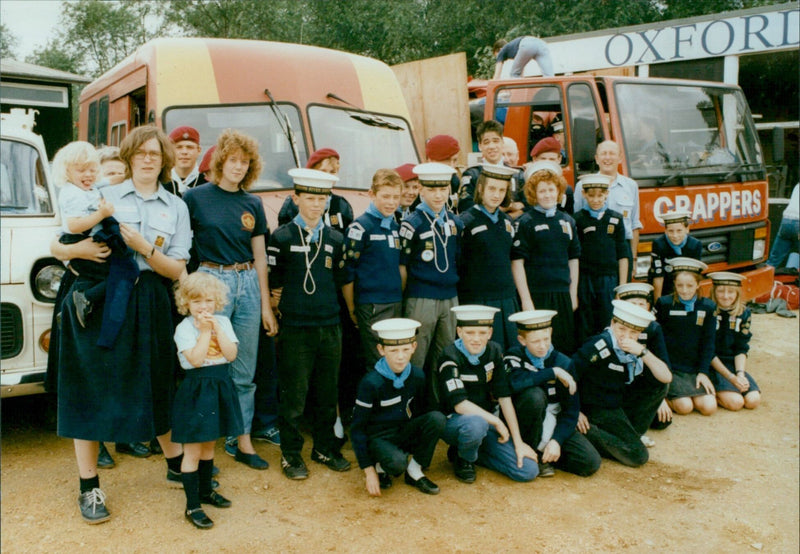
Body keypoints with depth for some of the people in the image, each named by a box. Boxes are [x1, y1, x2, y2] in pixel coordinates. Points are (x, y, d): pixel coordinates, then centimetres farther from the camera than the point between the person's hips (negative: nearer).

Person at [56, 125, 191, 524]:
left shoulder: (176, 207, 9)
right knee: (91, 389, 1)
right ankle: (89, 487, 11)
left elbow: (176, 269, 2)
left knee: (156, 385, 11)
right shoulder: (105, 197, 6)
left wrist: (143, 246, -13)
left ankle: (176, 463, 30)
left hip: (147, 303, 1)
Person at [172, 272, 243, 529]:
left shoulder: (223, 322, 4)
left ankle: (205, 490, 37)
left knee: (209, 444, 21)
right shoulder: (184, 327, -11)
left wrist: (216, 328, -14)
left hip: (219, 387, 6)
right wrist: (205, 330, -19)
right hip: (196, 389, -5)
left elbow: (231, 354, -8)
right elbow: (195, 359, -23)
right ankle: (192, 506, 5)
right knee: (192, 450, -2)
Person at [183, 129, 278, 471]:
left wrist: (266, 305, 9)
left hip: (248, 284, 4)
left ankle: (242, 441, 20)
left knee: (245, 372, 9)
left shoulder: (253, 204, 9)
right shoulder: (196, 197, -2)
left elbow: (260, 256, 11)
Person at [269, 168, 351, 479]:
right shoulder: (282, 237, -3)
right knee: (293, 394, 2)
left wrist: (323, 302, 9)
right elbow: (274, 283, 1)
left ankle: (325, 448, 26)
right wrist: (285, 308, 3)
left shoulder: (336, 239, 8)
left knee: (327, 392, 11)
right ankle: (291, 454, 16)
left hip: (330, 326, 4)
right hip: (295, 328, -3)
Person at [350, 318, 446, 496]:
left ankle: (415, 471, -5)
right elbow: (357, 428, -14)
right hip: (379, 438, -5)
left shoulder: (417, 376, -6)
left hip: (405, 433, 5)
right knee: (398, 463, -36)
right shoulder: (371, 382, -20)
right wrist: (369, 470, -16)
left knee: (437, 418, -22)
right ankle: (380, 466, 1)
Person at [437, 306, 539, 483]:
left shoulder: (494, 351, -2)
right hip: (454, 422, -5)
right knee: (475, 423, -41)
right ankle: (463, 458, -6)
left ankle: (473, 452, 12)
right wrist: (496, 422, -19)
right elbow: (460, 405, -24)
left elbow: (504, 397, -2)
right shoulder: (450, 357, -18)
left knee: (529, 471, -9)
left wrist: (518, 442, -5)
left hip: (488, 420, 5)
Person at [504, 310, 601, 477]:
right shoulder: (514, 356, -10)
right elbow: (516, 382, -35)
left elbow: (571, 409, -6)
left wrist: (556, 441, -18)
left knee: (591, 462, -17)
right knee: (535, 395, -34)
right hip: (525, 424, -2)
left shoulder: (563, 362, -6)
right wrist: (553, 372, -28)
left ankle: (544, 454, 7)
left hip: (554, 424, 3)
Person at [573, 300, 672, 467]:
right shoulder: (600, 345, -22)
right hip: (598, 410, -8)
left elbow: (666, 377, -9)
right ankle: (587, 433, -10)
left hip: (621, 406, 8)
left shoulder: (635, 349, 1)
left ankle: (632, 433, 6)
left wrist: (643, 352, -22)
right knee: (638, 456, -17)